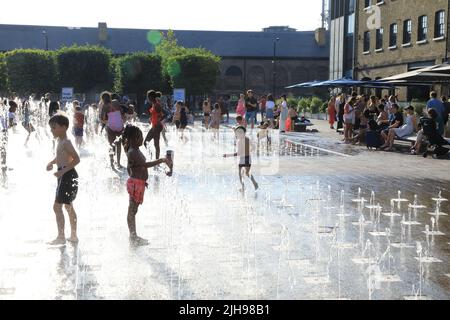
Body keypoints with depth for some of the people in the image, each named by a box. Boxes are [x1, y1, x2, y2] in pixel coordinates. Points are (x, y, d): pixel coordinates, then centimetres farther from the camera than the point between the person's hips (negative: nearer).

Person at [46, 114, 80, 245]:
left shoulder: (66, 142, -17)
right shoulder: (60, 141, 12)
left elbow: (76, 159, -23)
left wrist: (62, 171, -27)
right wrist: (52, 163, 7)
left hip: (68, 176, -11)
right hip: (64, 176, 11)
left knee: (57, 206, -8)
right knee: (69, 206, 16)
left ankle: (61, 237, -4)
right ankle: (74, 236, 25)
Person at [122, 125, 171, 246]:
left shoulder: (135, 150, 12)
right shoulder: (132, 153, -19)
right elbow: (145, 165, -30)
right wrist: (162, 160, -33)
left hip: (139, 183, 10)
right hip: (136, 184, -10)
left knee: (133, 210, 15)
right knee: (132, 210, -1)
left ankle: (133, 236, 24)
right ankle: (133, 237, 5)